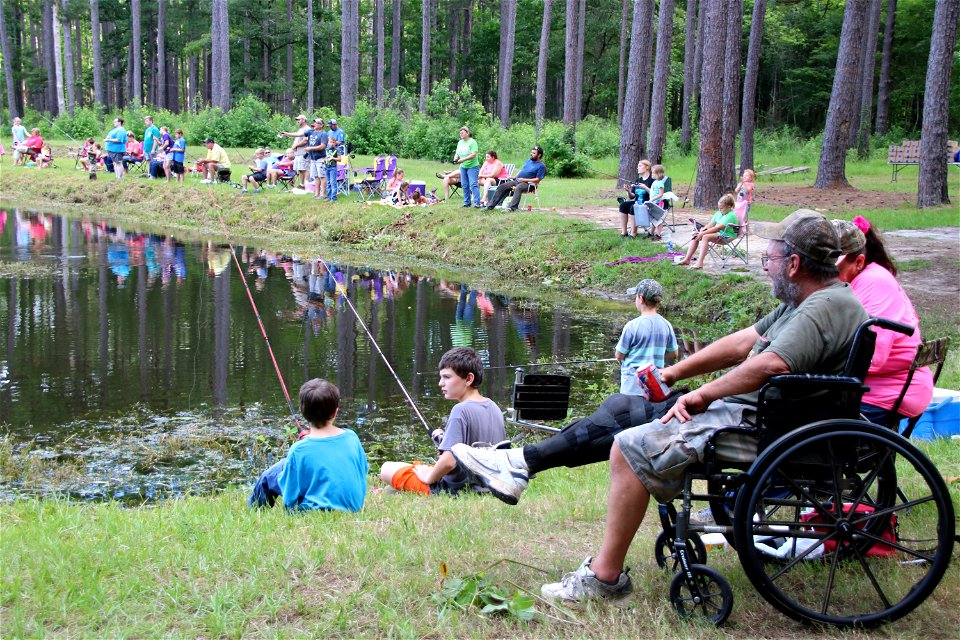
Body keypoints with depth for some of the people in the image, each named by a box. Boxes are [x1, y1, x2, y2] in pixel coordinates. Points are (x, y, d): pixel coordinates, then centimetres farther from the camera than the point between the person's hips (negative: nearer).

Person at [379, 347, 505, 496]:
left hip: (454, 489, -9)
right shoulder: (494, 407, 3)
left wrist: (429, 477, -11)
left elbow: (448, 461, -32)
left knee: (387, 469, 3)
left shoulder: (461, 410, -23)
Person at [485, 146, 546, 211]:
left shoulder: (541, 166, -4)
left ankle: (511, 208, -53)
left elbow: (537, 180, -10)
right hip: (516, 180, 8)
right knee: (501, 187, -7)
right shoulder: (528, 161, 21)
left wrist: (524, 180, -16)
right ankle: (490, 206, -8)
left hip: (528, 184, -8)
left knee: (518, 188, -40)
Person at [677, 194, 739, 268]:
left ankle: (700, 263, -43)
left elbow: (718, 228, -24)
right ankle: (687, 259, -7)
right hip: (717, 234, 10)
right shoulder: (719, 213, 13)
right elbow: (711, 224, 9)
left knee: (705, 237, -33)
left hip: (726, 236, -9)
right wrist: (701, 231, -10)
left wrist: (702, 233, -25)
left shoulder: (731, 216, -17)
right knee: (696, 236, -6)